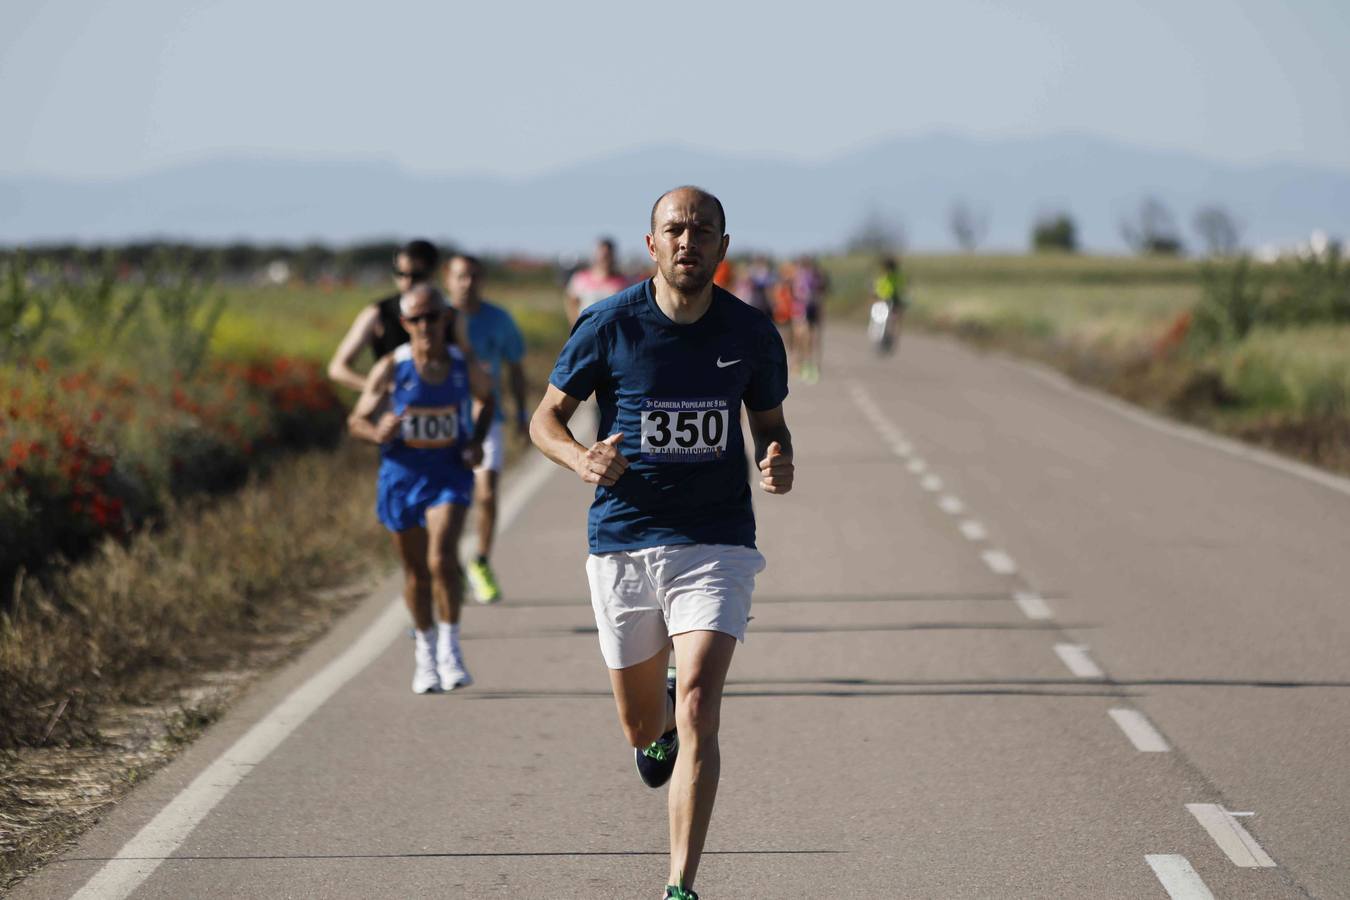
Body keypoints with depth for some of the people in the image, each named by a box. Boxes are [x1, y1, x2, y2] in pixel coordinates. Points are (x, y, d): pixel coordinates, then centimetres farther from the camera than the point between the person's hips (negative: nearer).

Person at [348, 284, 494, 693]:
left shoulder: (464, 368, -6)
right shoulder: (390, 369, -10)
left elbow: (486, 398, 16)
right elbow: (357, 420, -3)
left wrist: (477, 441, 0)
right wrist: (377, 433, -26)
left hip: (449, 475, -1)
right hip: (402, 475, 1)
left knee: (442, 559, -20)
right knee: (416, 571, 12)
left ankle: (450, 648, -7)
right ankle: (425, 648, 32)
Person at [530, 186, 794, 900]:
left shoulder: (752, 334, -1)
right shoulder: (608, 325, -5)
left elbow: (771, 425, 14)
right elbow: (546, 418, 3)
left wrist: (778, 465, -10)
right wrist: (581, 458, -19)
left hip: (715, 546, -1)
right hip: (622, 544, 1)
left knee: (697, 713, -17)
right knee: (642, 729, 13)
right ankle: (662, 722, 52)